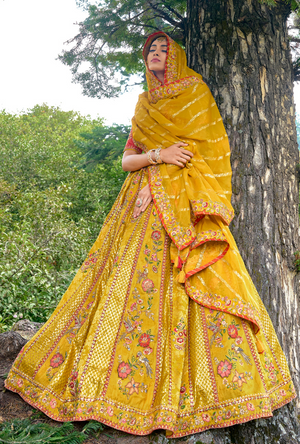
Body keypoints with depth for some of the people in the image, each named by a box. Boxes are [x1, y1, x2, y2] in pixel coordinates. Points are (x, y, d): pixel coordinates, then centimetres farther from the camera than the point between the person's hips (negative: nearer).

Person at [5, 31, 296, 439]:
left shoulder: (195, 91, 10)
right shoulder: (144, 106, 23)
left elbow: (200, 148, -3)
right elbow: (126, 160, 13)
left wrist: (156, 184, -13)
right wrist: (158, 155, -8)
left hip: (181, 203, -5)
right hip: (144, 201, 5)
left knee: (186, 285, -12)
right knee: (128, 284, 2)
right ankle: (102, 372, 11)